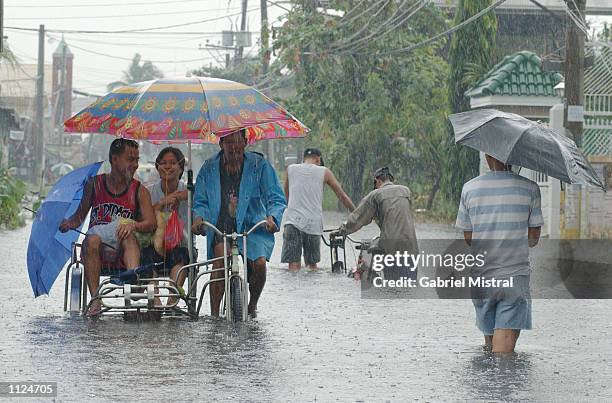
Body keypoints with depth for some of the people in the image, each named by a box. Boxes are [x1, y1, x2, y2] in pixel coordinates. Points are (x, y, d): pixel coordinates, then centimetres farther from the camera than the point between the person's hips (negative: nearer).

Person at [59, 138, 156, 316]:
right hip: (97, 254, 1)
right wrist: (67, 224, -2)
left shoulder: (139, 191, 8)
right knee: (92, 239, -34)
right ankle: (95, 299, -36)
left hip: (123, 254, -1)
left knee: (128, 234, -33)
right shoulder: (94, 184, 12)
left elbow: (151, 223, -4)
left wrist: (134, 225, -26)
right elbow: (80, 216, 20)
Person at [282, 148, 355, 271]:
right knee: (312, 264, 11)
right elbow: (343, 197, 11)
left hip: (293, 221, 0)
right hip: (313, 223, 0)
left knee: (294, 265, -5)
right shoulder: (324, 172, 7)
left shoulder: (291, 169, 11)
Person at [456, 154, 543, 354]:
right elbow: (534, 239, 1)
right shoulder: (530, 188, -3)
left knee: (489, 336, 20)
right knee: (504, 347, -6)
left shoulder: (469, 188, 1)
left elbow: (467, 238, 5)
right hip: (516, 277, -2)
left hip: (481, 278, 2)